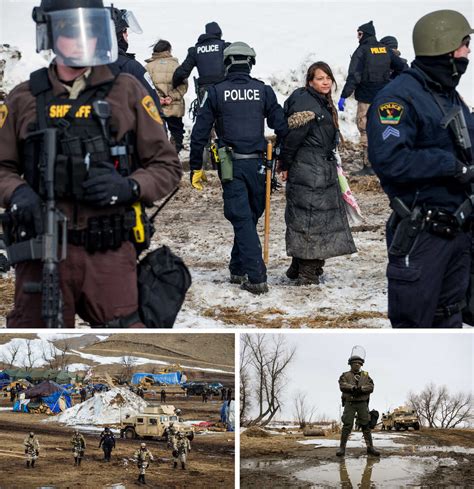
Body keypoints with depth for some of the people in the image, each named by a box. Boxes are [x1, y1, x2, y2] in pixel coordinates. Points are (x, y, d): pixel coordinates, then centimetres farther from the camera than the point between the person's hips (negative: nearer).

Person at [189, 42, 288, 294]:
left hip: (231, 166, -2)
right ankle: (238, 269, 25)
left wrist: (196, 167, 9)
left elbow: (200, 132, 1)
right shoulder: (263, 91, 3)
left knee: (242, 219, -2)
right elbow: (281, 126, 2)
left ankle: (256, 277, -10)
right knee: (250, 217, 16)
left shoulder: (217, 92, 0)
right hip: (257, 164, 2)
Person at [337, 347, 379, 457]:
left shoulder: (366, 376, 13)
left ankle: (370, 447, 1)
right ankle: (342, 447, -8)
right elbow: (342, 386, -12)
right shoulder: (345, 375, 7)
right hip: (349, 403, -2)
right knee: (347, 425, -9)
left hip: (362, 403, 2)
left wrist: (360, 388, -18)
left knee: (366, 425, -1)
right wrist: (354, 388, -24)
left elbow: (370, 387, -2)